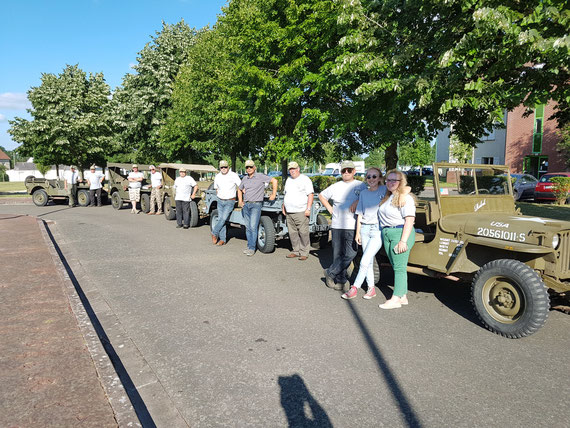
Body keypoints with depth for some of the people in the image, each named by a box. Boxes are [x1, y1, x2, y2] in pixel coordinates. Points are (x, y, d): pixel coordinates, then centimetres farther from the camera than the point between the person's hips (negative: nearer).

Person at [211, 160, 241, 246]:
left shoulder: (233, 175, -10)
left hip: (230, 201, -4)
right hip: (220, 201, 5)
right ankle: (222, 240, 6)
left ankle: (214, 233, 4)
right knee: (220, 219, 2)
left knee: (223, 218, -14)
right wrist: (219, 196, 13)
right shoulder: (217, 176, 5)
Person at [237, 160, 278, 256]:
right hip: (245, 205, 6)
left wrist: (273, 195, -6)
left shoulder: (260, 177, -5)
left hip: (256, 205, -6)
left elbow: (274, 181, -5)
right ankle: (249, 246, 18)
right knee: (248, 227, 9)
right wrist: (240, 201, 15)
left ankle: (252, 248, -7)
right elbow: (240, 190, 26)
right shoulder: (245, 179, 12)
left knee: (253, 227, -12)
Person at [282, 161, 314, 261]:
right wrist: (283, 207, 18)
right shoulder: (288, 180, 18)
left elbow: (311, 194, -9)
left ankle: (304, 253, 1)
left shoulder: (305, 179, -4)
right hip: (289, 212, 7)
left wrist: (308, 209, -15)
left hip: (301, 212, -7)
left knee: (303, 233, -6)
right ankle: (295, 251, 18)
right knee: (292, 233, 8)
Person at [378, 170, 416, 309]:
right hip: (386, 234, 8)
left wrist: (403, 241, -22)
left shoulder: (405, 198, -10)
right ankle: (403, 296, 17)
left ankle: (396, 299, -5)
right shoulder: (386, 197, 15)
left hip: (400, 233, -8)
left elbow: (409, 220, -17)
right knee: (396, 266, 10)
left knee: (399, 267, -7)